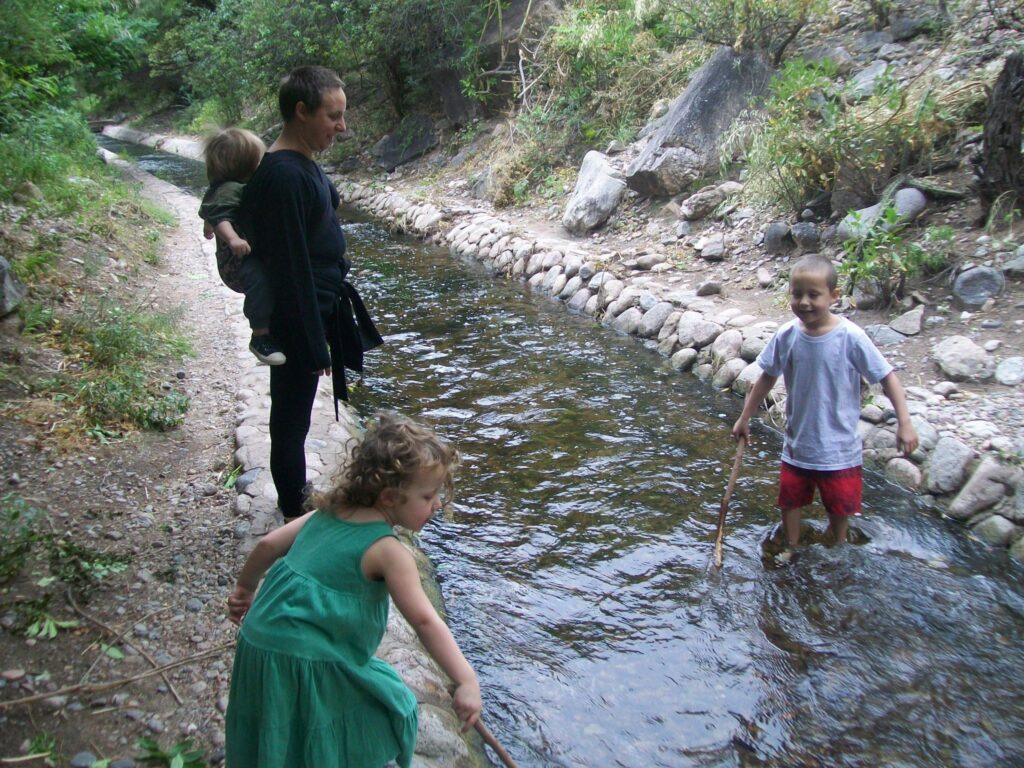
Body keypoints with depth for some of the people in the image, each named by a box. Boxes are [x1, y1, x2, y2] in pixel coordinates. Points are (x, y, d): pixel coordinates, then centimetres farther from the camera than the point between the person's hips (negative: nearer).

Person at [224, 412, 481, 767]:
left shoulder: (328, 513, 6)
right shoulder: (388, 552, -15)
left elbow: (268, 544, 13)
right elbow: (425, 622, -20)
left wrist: (245, 588, 30)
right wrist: (466, 681, -19)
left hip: (258, 639, 8)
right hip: (308, 665, -8)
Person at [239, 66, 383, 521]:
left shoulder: (300, 163, 8)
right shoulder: (283, 176, -23)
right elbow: (290, 267, -24)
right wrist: (313, 345, -21)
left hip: (318, 305, 10)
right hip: (295, 318, -10)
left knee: (292, 414, 22)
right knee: (291, 418, 4)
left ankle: (295, 496, 39)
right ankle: (295, 517, 19)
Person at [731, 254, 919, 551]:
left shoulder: (850, 337, -21)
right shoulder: (786, 336, -12)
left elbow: (887, 377, -13)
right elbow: (767, 378, 3)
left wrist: (904, 423, -17)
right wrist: (745, 418, 10)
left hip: (839, 446, -2)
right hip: (797, 443, 2)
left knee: (839, 506, 15)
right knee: (789, 500, 15)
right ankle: (791, 550, 40)